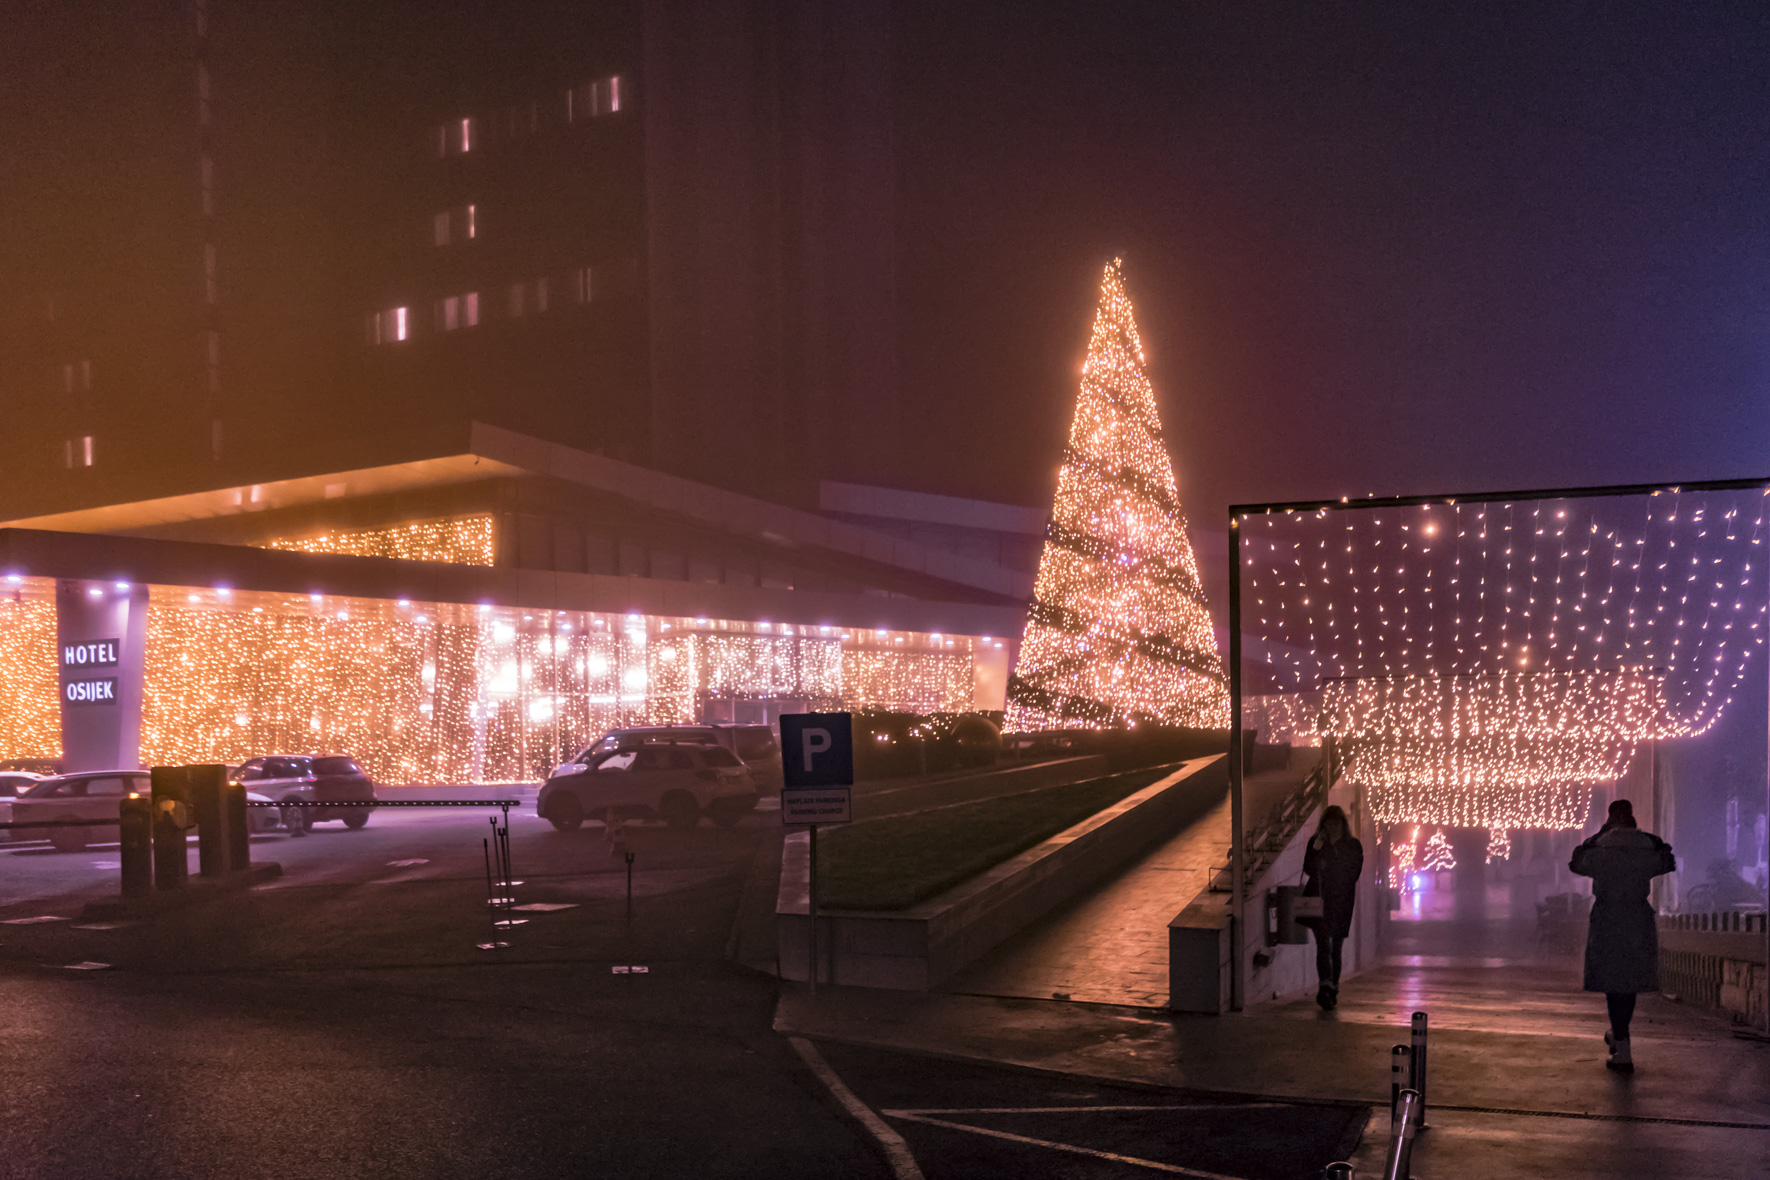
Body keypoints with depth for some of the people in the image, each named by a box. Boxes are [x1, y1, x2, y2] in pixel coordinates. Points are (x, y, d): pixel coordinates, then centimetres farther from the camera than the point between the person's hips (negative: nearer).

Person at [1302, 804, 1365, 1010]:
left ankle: (1332, 989, 15)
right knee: (1323, 943, -14)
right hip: (1318, 900, -1)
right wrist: (1316, 848, -13)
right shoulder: (1315, 842, 7)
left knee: (1335, 947, 6)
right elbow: (1308, 870, -2)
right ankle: (1325, 986, -27)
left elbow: (1354, 873, 0)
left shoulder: (1353, 845, 6)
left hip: (1341, 901, 1)